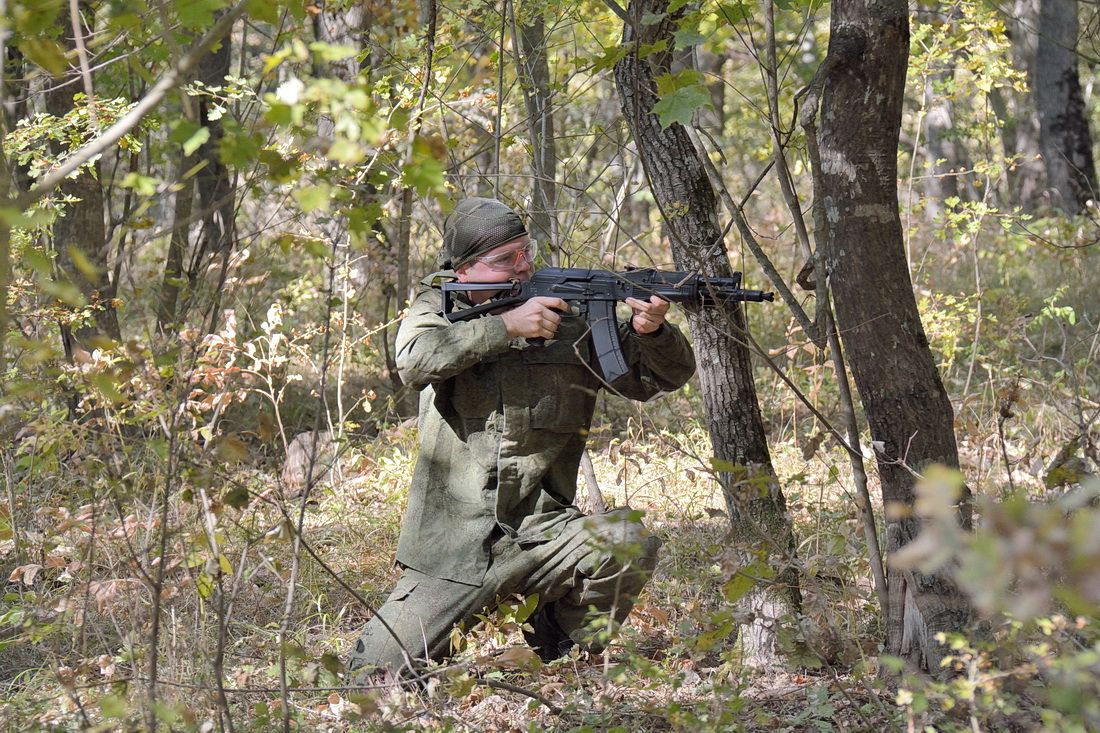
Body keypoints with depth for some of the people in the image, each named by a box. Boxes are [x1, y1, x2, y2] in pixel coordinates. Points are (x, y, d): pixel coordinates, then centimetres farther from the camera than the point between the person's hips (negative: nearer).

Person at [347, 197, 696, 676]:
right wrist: (506, 325, -24)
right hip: (453, 548, 0)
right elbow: (415, 359, -19)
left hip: (541, 535, 0)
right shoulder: (438, 308, 3)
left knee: (630, 542, -29)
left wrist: (651, 332, -18)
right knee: (376, 673, -4)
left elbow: (664, 376, 3)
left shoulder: (574, 316, 3)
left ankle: (565, 658, -1)